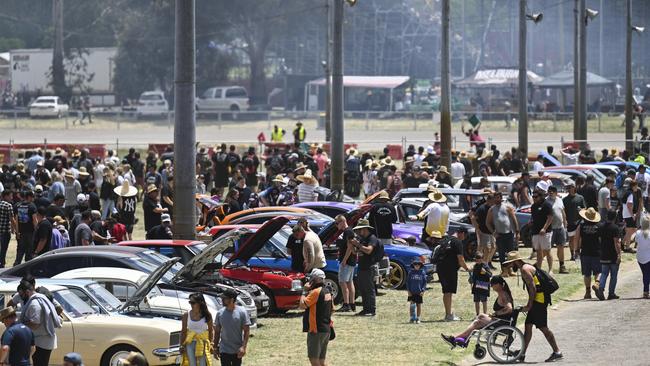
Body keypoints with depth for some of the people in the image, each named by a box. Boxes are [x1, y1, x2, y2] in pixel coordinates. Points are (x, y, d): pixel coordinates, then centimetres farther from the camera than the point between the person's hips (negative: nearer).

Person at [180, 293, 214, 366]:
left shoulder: (207, 315, -3)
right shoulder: (186, 315, -1)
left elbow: (211, 330, 6)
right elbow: (183, 331, 5)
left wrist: (211, 343, -1)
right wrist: (182, 345, 1)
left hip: (203, 343, -1)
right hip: (190, 343, 1)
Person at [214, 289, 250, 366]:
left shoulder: (242, 312, -9)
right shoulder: (220, 313, 0)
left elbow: (247, 331, -8)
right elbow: (217, 331, 7)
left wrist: (243, 347, -18)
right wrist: (215, 348, 4)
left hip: (237, 351, -1)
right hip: (224, 350, 1)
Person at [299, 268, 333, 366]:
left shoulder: (316, 292, -16)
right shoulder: (327, 291, 12)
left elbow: (302, 305, -22)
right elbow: (332, 309, 20)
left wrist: (305, 291, -10)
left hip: (316, 330, -9)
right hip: (327, 329, 9)